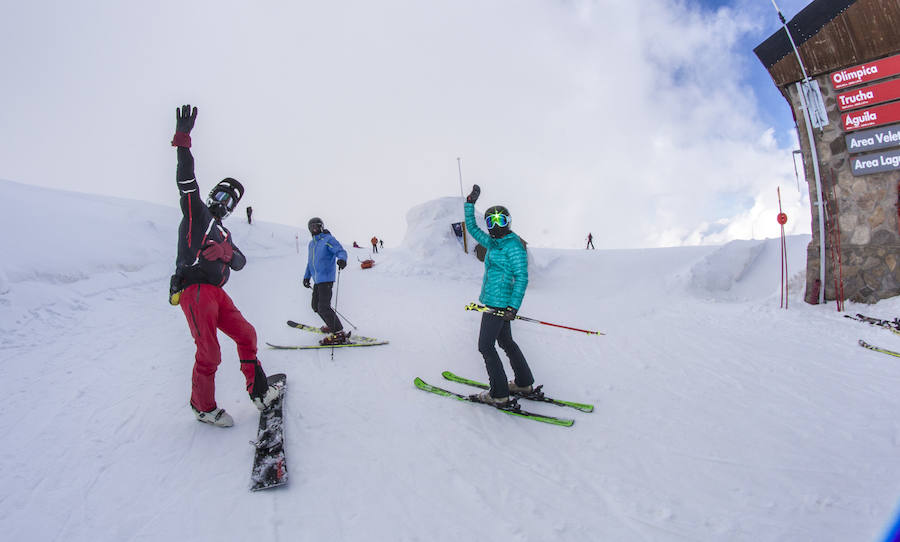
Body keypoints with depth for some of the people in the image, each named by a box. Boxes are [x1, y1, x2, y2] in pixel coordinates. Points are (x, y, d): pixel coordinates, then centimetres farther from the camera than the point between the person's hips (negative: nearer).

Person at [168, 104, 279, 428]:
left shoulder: (222, 233, 26)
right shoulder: (197, 212, 6)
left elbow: (240, 263, 15)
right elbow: (186, 181, -11)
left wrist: (226, 252, -9)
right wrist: (183, 141, -22)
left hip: (216, 292, 8)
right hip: (194, 289, -8)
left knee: (245, 334, 4)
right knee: (209, 354, -8)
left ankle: (259, 392, 13)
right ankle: (203, 407, 11)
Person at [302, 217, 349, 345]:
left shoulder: (328, 239, -7)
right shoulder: (311, 243, 19)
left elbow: (341, 251, -19)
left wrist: (342, 259, -41)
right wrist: (307, 276, 28)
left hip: (326, 278, -9)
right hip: (317, 280, 9)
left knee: (323, 307, -18)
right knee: (316, 306, 16)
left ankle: (339, 334, -17)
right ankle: (332, 326, 29)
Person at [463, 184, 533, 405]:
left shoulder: (513, 245, -13)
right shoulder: (493, 242, 12)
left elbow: (522, 277, -17)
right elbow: (472, 228, 23)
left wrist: (513, 306, -23)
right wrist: (470, 203, 15)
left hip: (500, 303, -9)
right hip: (495, 302, 9)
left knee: (485, 346, -5)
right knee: (505, 341, 18)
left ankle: (499, 394, 3)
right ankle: (524, 383, 31)